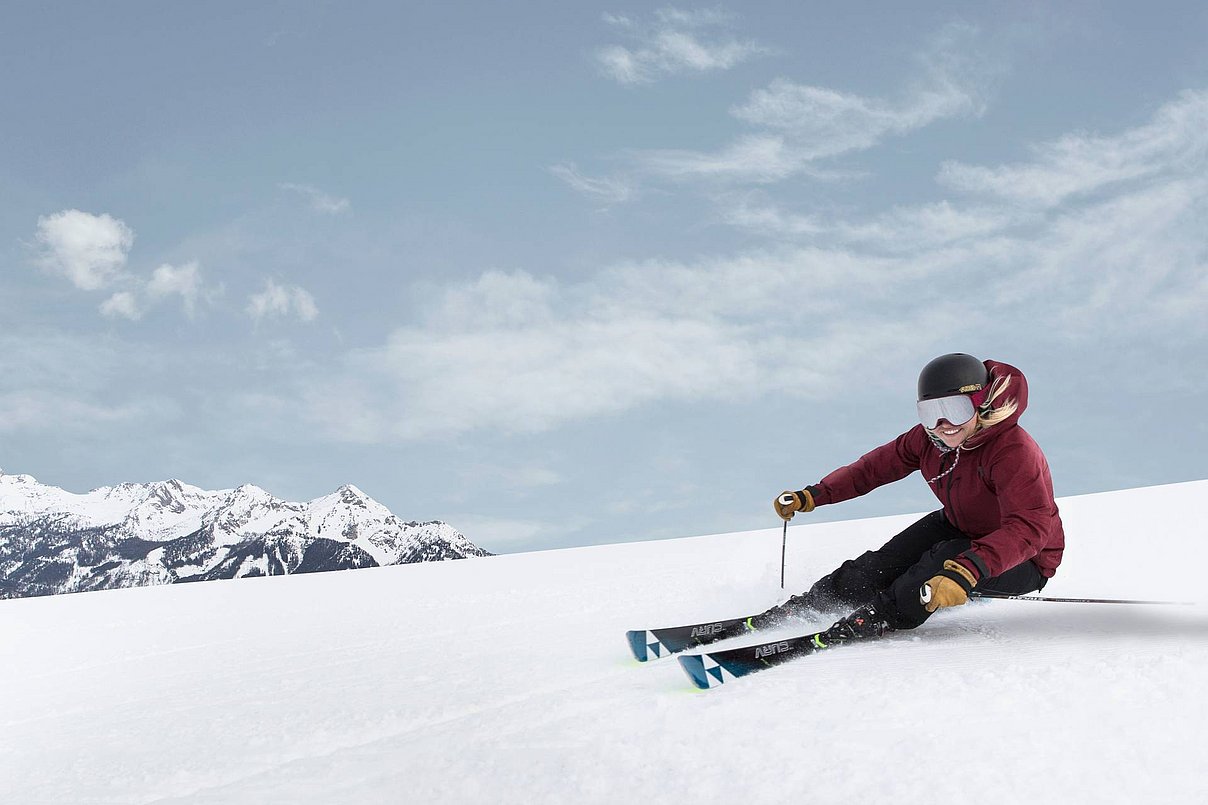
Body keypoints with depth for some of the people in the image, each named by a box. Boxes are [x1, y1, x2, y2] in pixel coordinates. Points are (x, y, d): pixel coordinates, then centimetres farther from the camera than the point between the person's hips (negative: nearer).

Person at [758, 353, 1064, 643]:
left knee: (945, 560, -33)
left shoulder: (1014, 451, -34)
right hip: (960, 529, 6)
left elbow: (1030, 528, -44)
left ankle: (876, 619, -24)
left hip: (1025, 560, -6)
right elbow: (878, 465, 0)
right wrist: (814, 495, -8)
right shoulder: (929, 437, -14)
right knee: (885, 563, -11)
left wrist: (968, 569, -58)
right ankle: (806, 606, 0)